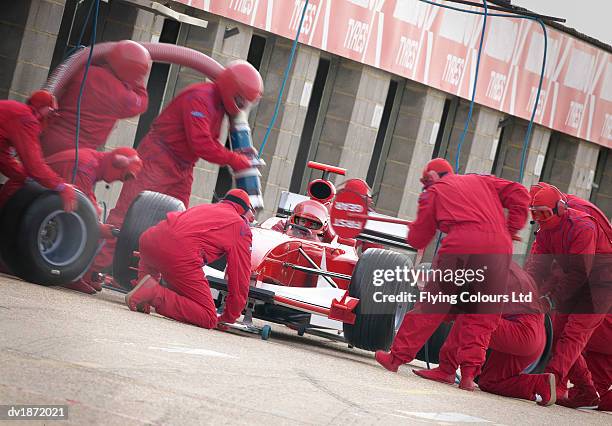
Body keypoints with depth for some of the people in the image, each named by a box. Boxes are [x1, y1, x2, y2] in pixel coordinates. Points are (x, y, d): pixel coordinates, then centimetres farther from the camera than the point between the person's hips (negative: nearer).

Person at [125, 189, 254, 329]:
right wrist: (230, 317, 23)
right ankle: (157, 295, -17)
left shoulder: (203, 207, 33)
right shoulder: (241, 227, 15)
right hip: (180, 254, -7)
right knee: (209, 319, 0)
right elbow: (240, 278, 12)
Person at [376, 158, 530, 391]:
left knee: (431, 305, 9)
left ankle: (397, 356, 15)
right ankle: (468, 373, 0)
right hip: (499, 247, 2)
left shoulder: (433, 192, 24)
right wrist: (511, 229, 20)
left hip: (460, 244, -2)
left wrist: (413, 228, 46)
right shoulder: (482, 181, 32)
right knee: (482, 315, 8)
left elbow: (417, 240, 25)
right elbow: (519, 194, 17)